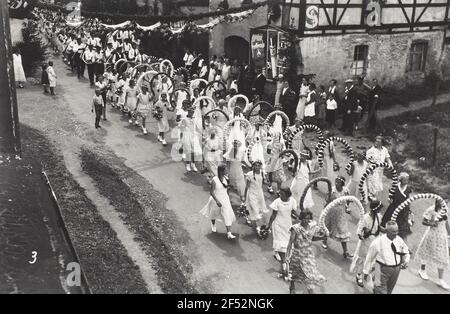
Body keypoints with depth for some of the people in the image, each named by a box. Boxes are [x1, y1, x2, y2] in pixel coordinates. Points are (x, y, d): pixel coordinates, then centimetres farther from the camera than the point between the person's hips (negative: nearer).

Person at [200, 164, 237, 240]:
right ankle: (213, 225, 54)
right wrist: (217, 201, -29)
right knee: (214, 214, 21)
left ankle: (229, 234, -7)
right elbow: (211, 192, -22)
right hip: (216, 200, -4)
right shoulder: (215, 180, -22)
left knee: (228, 215, -6)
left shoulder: (225, 178, -4)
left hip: (225, 200, 4)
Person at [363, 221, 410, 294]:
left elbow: (406, 252, 15)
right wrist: (366, 271, -4)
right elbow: (370, 257, -10)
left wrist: (406, 261, -4)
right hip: (383, 269, -5)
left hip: (396, 269, 5)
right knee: (381, 291, -2)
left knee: (389, 290, 22)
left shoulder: (399, 240, -6)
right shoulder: (378, 242, -20)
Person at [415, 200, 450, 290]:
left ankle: (441, 280, 15)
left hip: (442, 235, 5)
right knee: (426, 252, 15)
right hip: (432, 234, -5)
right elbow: (424, 221, -12)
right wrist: (431, 224, -30)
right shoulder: (431, 210, -18)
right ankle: (422, 270, 40)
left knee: (442, 257, 7)